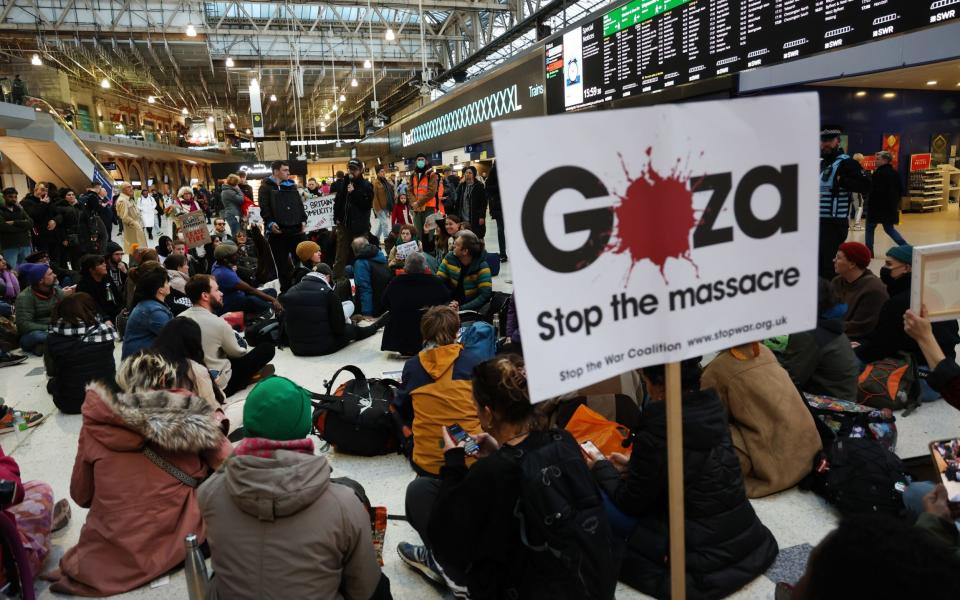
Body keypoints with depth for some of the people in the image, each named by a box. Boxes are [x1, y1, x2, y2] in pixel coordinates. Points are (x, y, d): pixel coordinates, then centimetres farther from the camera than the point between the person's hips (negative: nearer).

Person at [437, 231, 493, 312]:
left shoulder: (482, 266, -12)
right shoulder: (450, 258, 0)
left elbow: (485, 295, -19)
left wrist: (461, 308, -28)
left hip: (471, 308, -4)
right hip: (452, 304, 4)